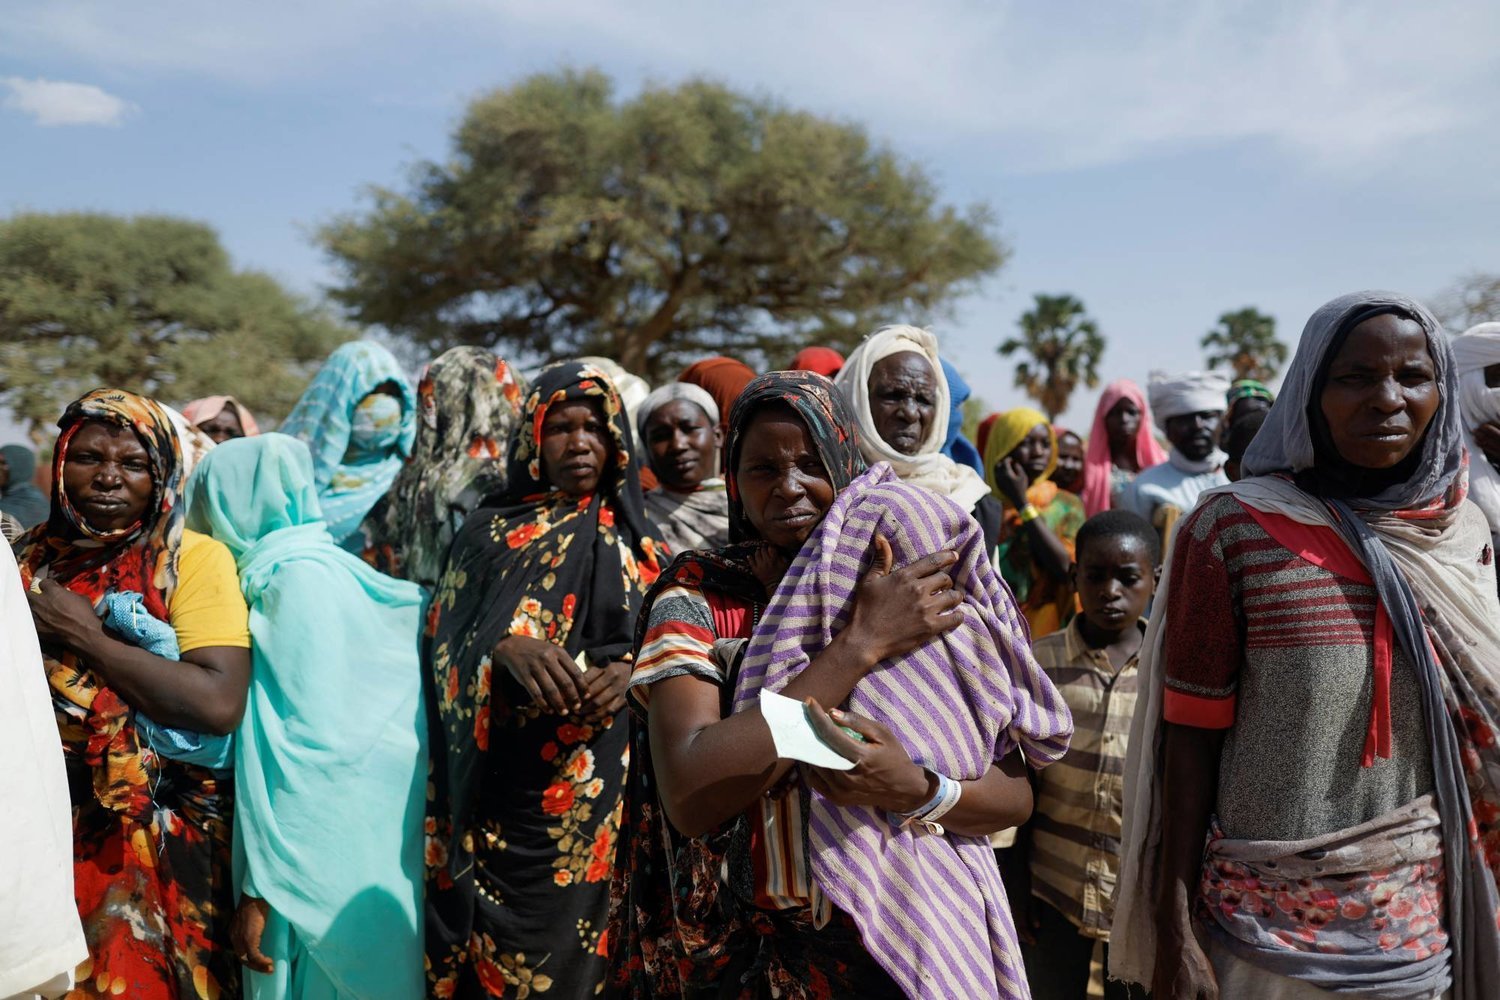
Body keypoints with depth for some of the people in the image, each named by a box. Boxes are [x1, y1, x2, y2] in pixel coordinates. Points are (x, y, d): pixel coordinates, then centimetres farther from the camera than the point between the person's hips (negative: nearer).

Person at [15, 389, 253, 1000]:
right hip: (43, 827, 4)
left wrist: (83, 636, -18)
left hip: (158, 838, -4)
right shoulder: (31, 557, 5)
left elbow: (219, 704, -23)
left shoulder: (194, 559, -10)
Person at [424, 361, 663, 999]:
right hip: (502, 788, 0)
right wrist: (510, 650, -23)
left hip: (595, 788, 1)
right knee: (495, 948, 3)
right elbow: (446, 639, -2)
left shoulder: (633, 540, 9)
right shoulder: (490, 531, 7)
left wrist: (627, 673, -14)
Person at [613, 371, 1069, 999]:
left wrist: (916, 788, -26)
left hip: (908, 941, 2)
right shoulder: (698, 595, -11)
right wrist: (862, 642, -25)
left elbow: (1015, 795, -4)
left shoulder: (926, 598, -5)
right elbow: (689, 798, -25)